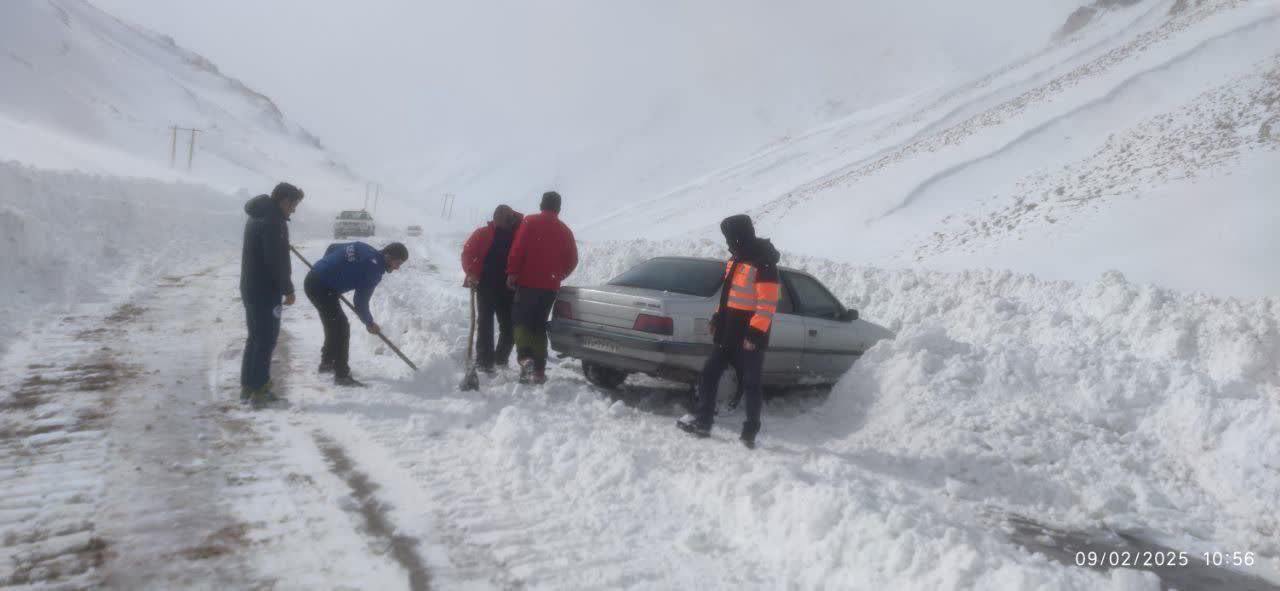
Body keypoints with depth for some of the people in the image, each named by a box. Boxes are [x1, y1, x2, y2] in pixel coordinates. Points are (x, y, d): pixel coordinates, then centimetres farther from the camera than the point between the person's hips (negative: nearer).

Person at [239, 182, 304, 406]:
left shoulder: (258, 215, 13)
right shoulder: (272, 222, -19)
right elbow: (276, 260, -23)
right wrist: (288, 289, -16)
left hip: (251, 287, 10)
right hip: (266, 290, -10)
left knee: (256, 337, 17)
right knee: (266, 339, -2)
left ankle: (248, 385, 23)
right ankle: (259, 390, 2)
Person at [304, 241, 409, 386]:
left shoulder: (364, 248, 7)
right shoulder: (373, 269, -17)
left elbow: (332, 247, 18)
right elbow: (361, 303, -12)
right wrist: (370, 323, 4)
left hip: (313, 279, 10)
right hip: (322, 287, -10)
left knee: (334, 323, 23)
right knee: (341, 326, -6)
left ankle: (327, 362, 38)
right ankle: (342, 375, -4)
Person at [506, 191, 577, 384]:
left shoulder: (530, 222, -2)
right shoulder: (565, 231, 11)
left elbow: (518, 249, -11)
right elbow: (572, 261, 12)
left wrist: (512, 273, -5)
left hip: (528, 282, -4)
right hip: (550, 286, 4)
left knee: (522, 321, 1)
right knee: (539, 326, 13)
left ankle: (525, 358, -23)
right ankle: (539, 370, 10)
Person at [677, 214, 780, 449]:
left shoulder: (763, 265, -16)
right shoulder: (735, 260, 13)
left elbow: (768, 304, -20)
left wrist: (755, 333, -23)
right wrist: (718, 318, 19)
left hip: (750, 336, -9)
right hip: (728, 333, 9)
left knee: (750, 384, 0)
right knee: (709, 374, 7)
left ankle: (751, 432, 10)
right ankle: (701, 422, 15)